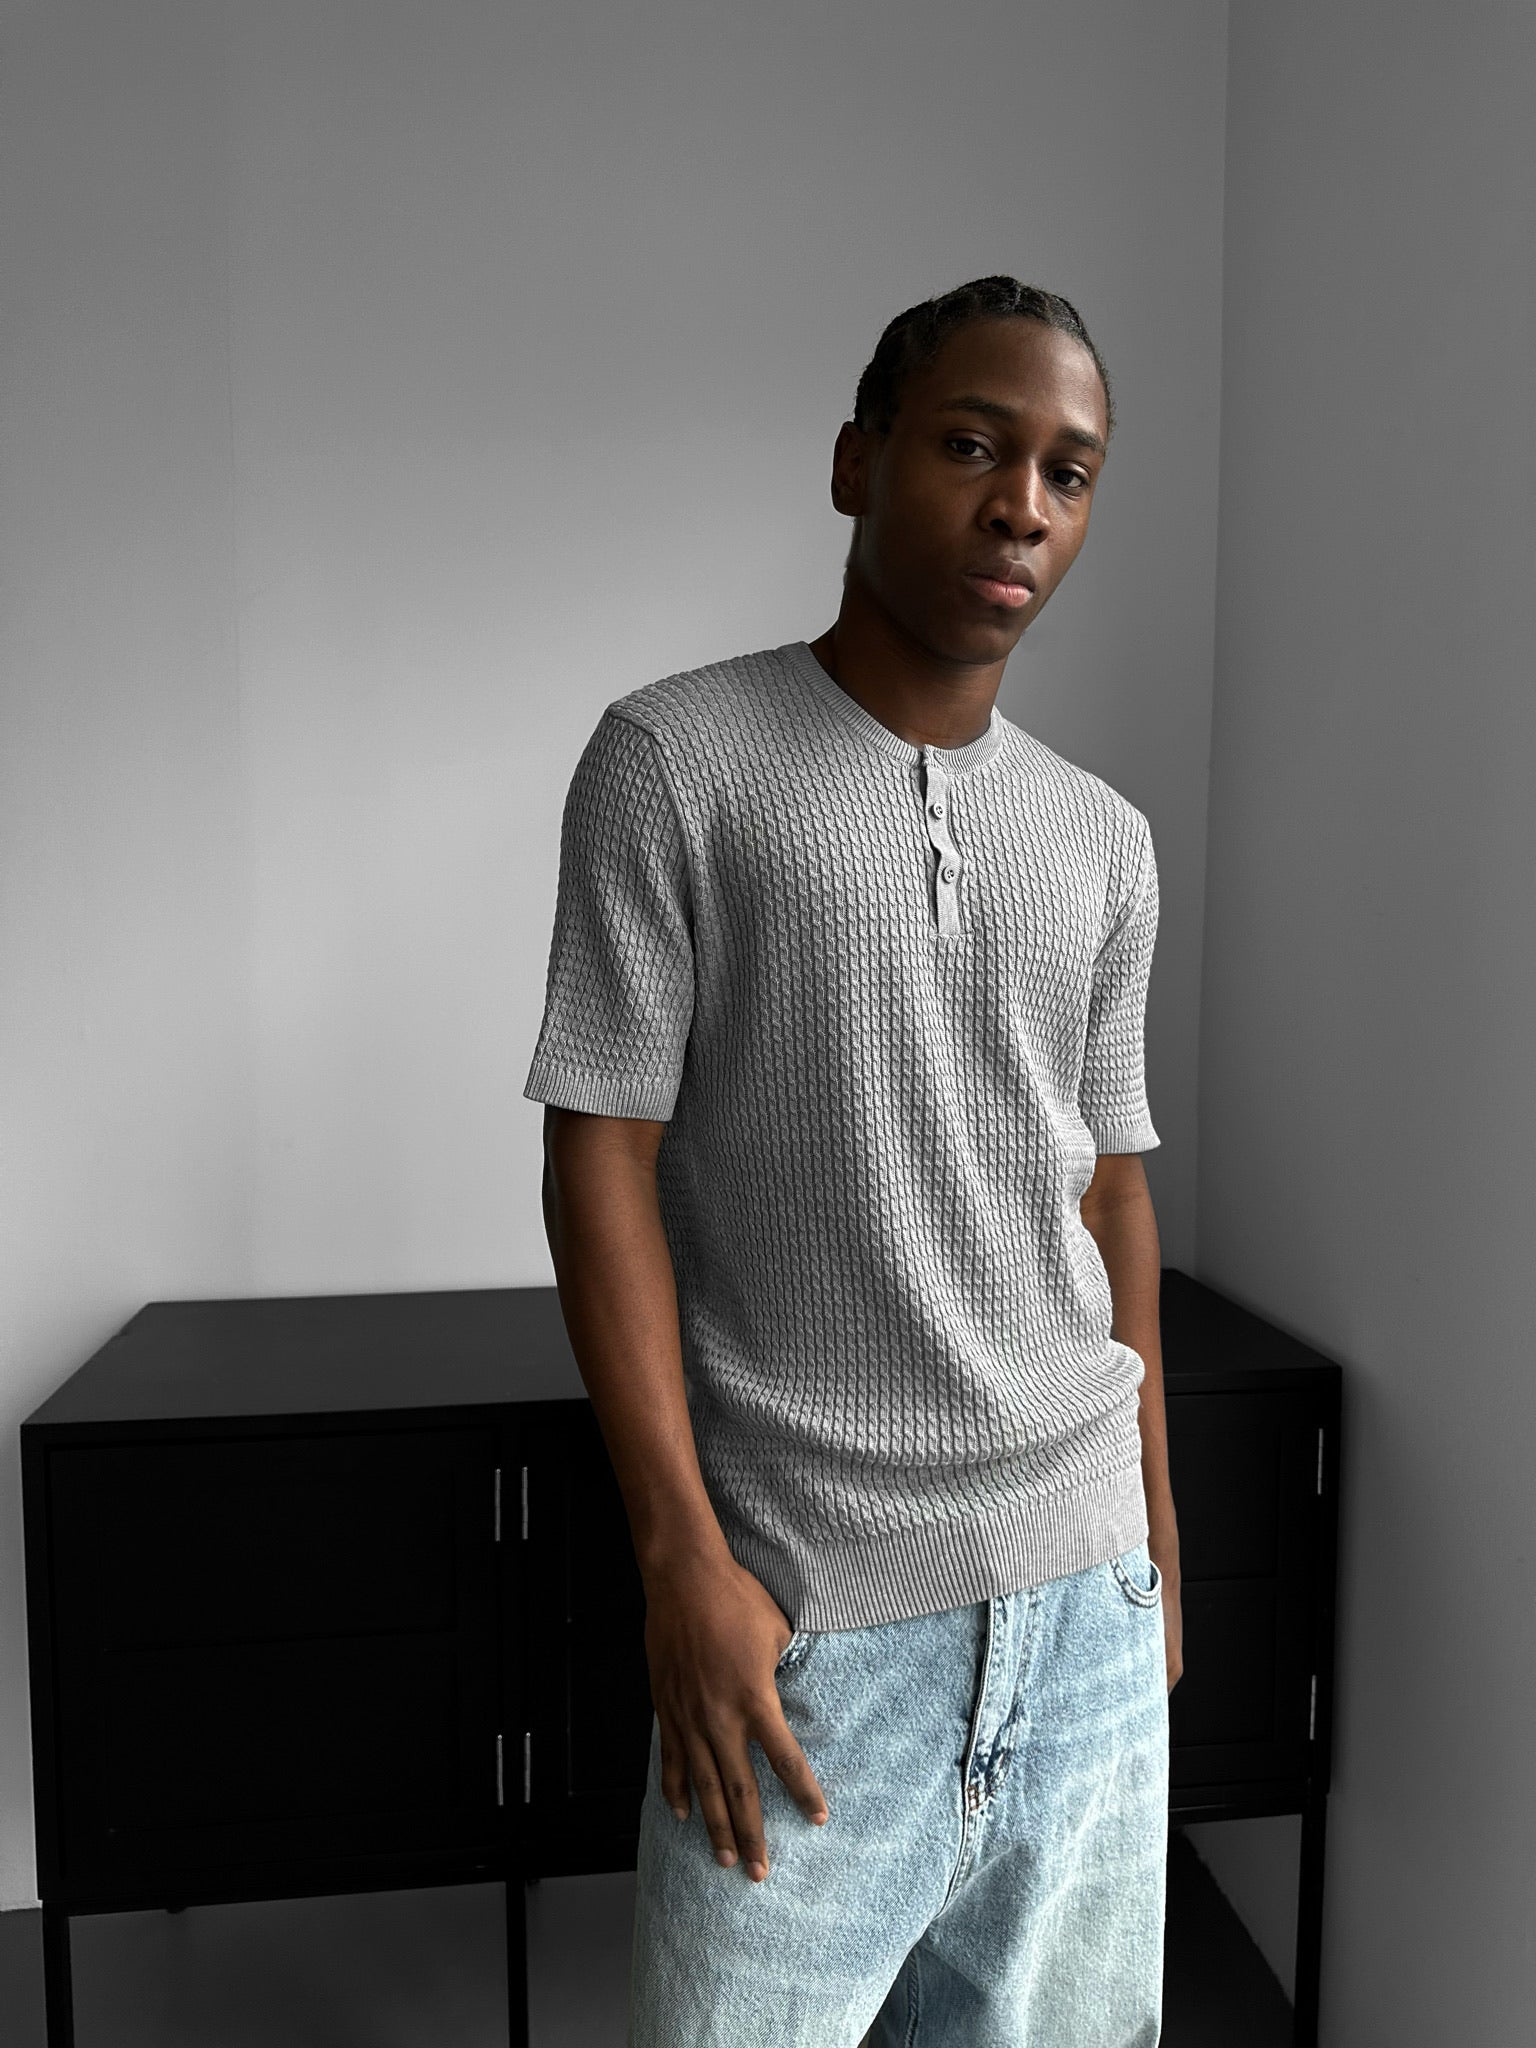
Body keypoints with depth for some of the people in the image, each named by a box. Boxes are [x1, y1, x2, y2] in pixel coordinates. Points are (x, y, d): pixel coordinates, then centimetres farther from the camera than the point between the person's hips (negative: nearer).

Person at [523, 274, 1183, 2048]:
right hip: (805, 1601, -4)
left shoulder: (1106, 842, 8)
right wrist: (682, 1556, -12)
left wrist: (1159, 1536, 13)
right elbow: (603, 1160, -9)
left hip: (1085, 1592, 5)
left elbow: (1110, 1188, 12)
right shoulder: (673, 757, -6)